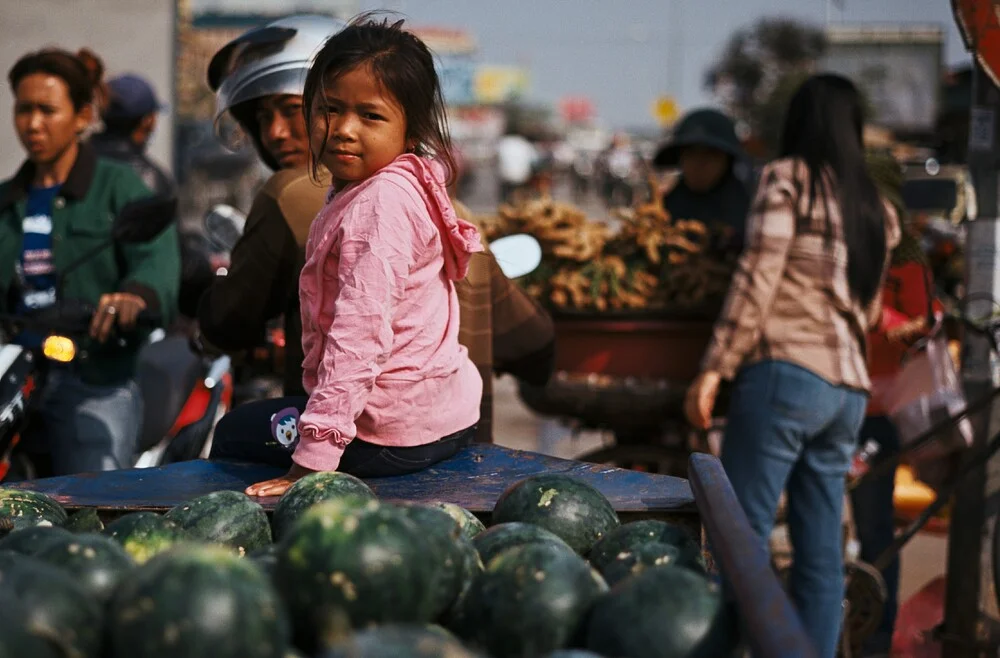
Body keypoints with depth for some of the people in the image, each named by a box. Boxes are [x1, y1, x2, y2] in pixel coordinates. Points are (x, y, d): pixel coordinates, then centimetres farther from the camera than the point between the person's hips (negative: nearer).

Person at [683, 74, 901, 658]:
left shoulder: (788, 178, -1)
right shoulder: (878, 209, 19)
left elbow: (756, 281, -8)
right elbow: (869, 312, 19)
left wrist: (714, 369, -8)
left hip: (785, 373, -7)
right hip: (848, 390, 7)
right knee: (822, 554, 7)